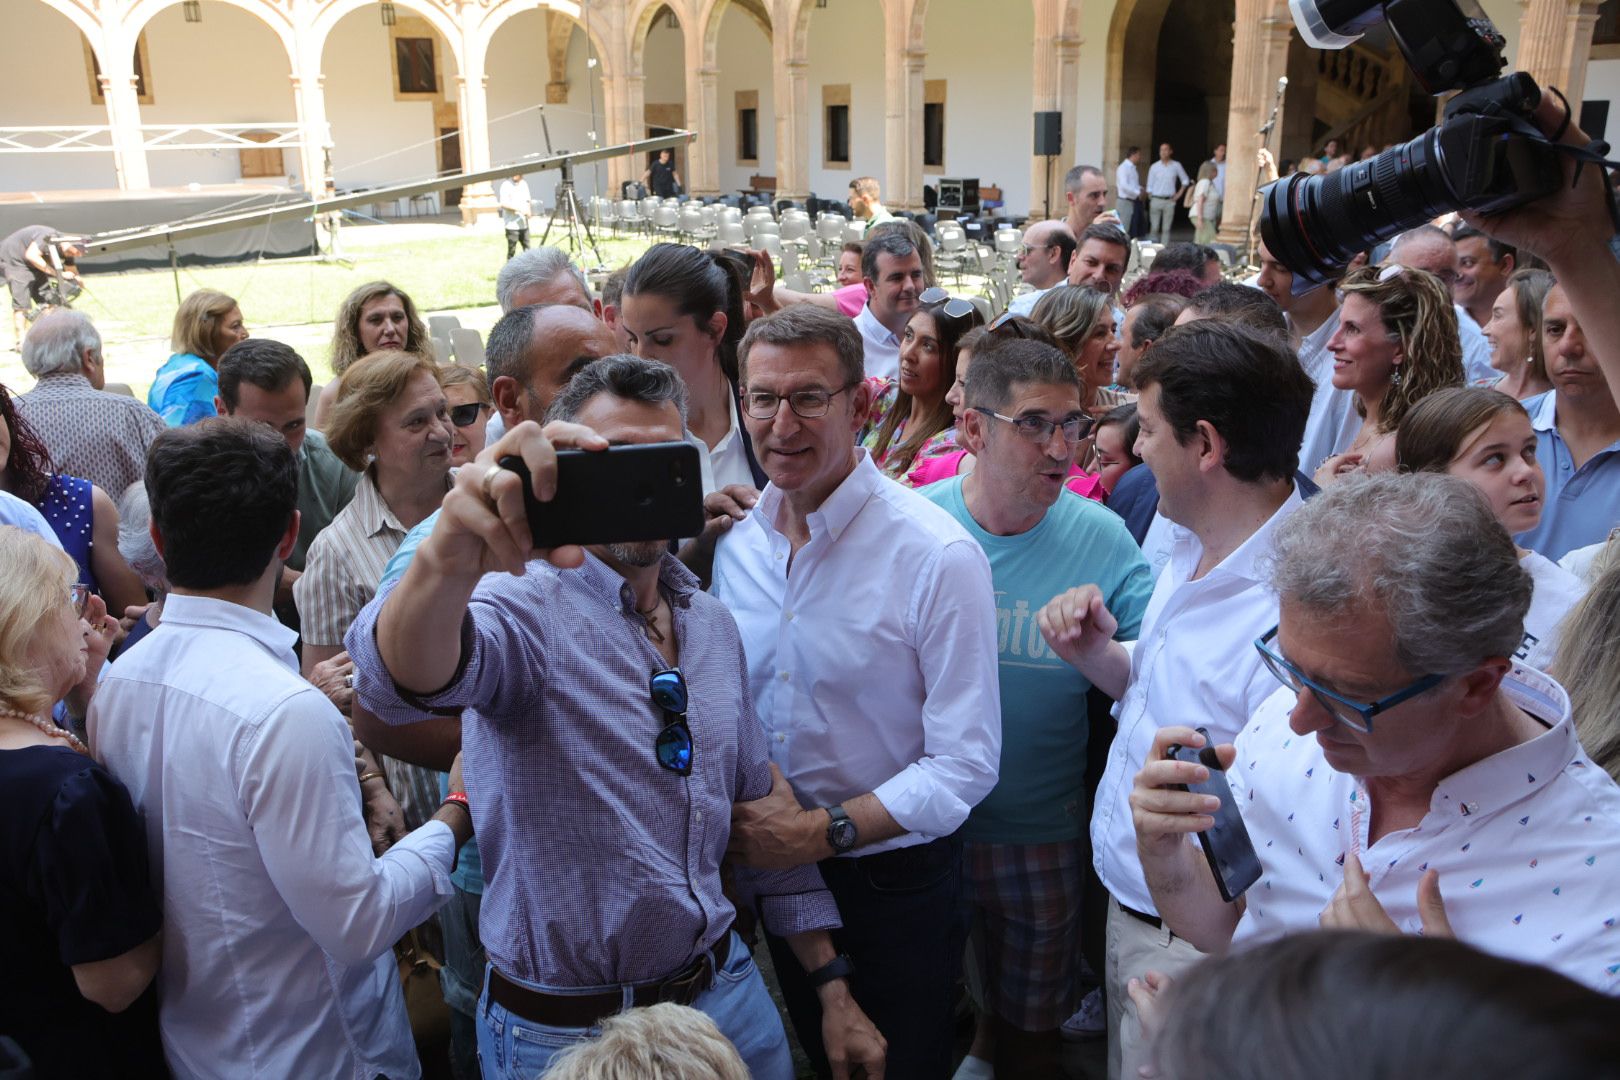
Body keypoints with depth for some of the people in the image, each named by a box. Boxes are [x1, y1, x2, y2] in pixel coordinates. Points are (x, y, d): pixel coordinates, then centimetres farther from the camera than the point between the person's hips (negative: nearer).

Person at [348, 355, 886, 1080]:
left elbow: (758, 809, 10)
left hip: (724, 995, 5)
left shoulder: (711, 624, 3)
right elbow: (408, 675, -40)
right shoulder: (530, 606, -17)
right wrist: (449, 560, -61)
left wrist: (834, 991, 8)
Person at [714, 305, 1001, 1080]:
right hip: (771, 868, 5)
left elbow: (965, 764, -20)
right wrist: (740, 825, -7)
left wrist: (824, 832, -22)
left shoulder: (936, 556, -21)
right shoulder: (738, 542, -3)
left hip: (894, 879, -5)